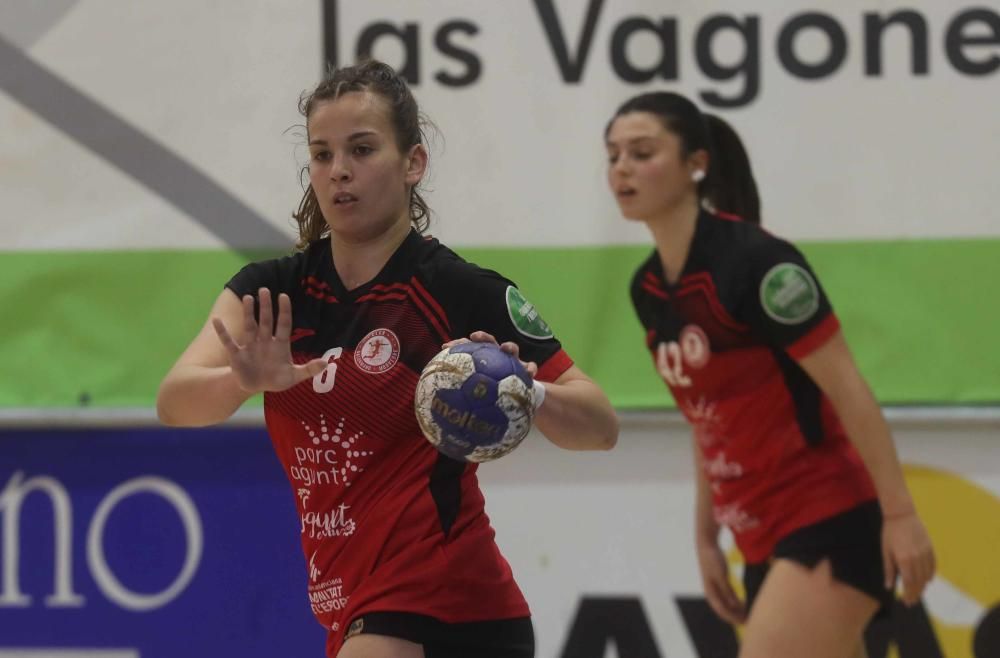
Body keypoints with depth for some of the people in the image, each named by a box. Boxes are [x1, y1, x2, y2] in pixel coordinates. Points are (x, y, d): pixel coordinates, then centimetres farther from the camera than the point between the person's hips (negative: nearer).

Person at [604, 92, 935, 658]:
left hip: (832, 527, -8)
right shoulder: (649, 290, 9)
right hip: (764, 543, 8)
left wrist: (900, 515, -18)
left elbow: (848, 389, -15)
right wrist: (706, 537, 18)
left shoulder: (754, 261, -15)